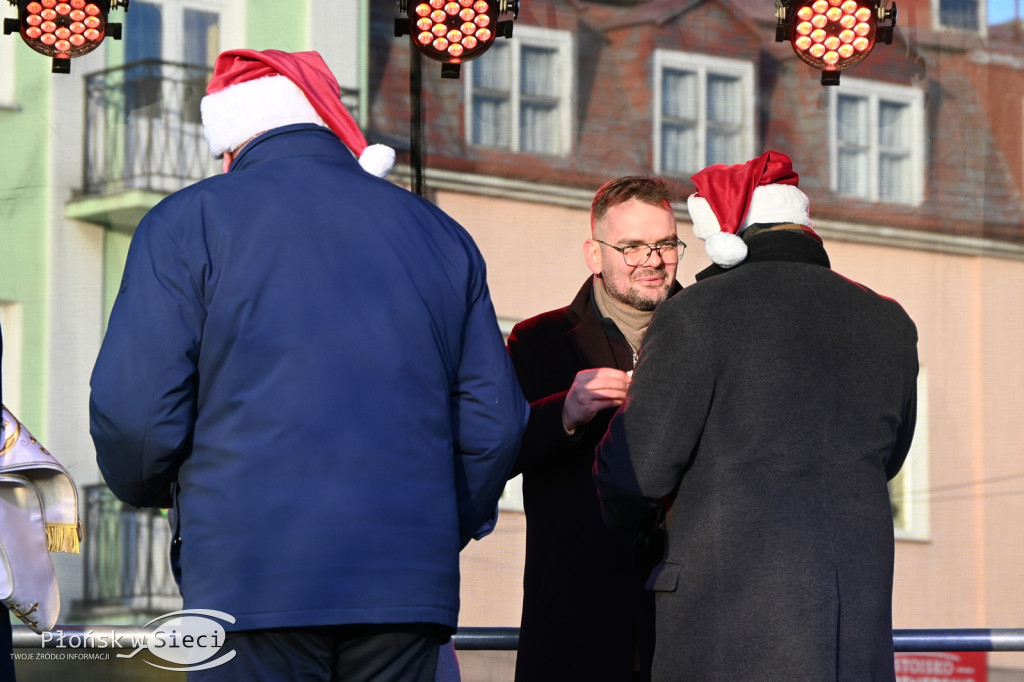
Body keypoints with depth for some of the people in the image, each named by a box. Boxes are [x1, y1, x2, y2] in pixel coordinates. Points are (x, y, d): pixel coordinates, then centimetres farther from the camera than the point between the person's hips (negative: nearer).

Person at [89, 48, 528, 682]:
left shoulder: (188, 222, 2)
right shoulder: (437, 232, 15)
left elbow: (133, 412, -5)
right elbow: (495, 422, 12)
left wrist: (152, 488, 17)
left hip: (252, 581, -4)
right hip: (411, 581, 4)